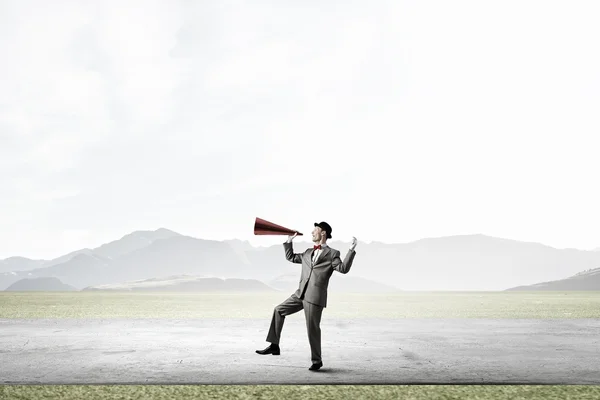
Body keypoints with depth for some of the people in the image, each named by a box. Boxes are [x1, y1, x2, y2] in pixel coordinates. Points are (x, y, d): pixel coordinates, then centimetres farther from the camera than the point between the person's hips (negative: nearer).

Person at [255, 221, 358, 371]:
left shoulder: (332, 254, 1)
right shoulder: (308, 253, 20)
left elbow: (343, 268, -14)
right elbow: (290, 257, 32)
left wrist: (351, 250, -21)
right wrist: (289, 241, 26)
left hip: (315, 296, -7)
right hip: (301, 294, 7)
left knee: (312, 328, -4)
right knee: (279, 310, 5)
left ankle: (316, 360, 13)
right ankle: (274, 346, 11)